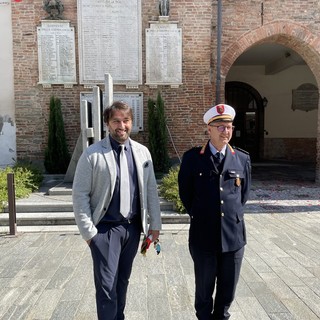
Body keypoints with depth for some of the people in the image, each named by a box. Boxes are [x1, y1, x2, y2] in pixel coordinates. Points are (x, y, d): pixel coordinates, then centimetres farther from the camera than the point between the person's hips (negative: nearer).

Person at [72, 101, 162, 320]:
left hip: (133, 227, 4)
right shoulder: (92, 154, -10)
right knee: (107, 284, 2)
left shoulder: (142, 152, 2)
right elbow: (80, 195, -8)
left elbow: (151, 190, 6)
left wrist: (154, 223, 6)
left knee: (123, 280, 20)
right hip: (105, 228, -4)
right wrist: (88, 231, -8)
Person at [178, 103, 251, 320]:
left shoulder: (243, 159, 2)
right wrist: (199, 216, 7)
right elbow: (185, 193, 4)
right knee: (204, 288, 15)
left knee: (228, 289, 18)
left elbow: (244, 193, 13)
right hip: (203, 235, -2)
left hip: (234, 235, 2)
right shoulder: (192, 158, -5)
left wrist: (233, 215, 11)